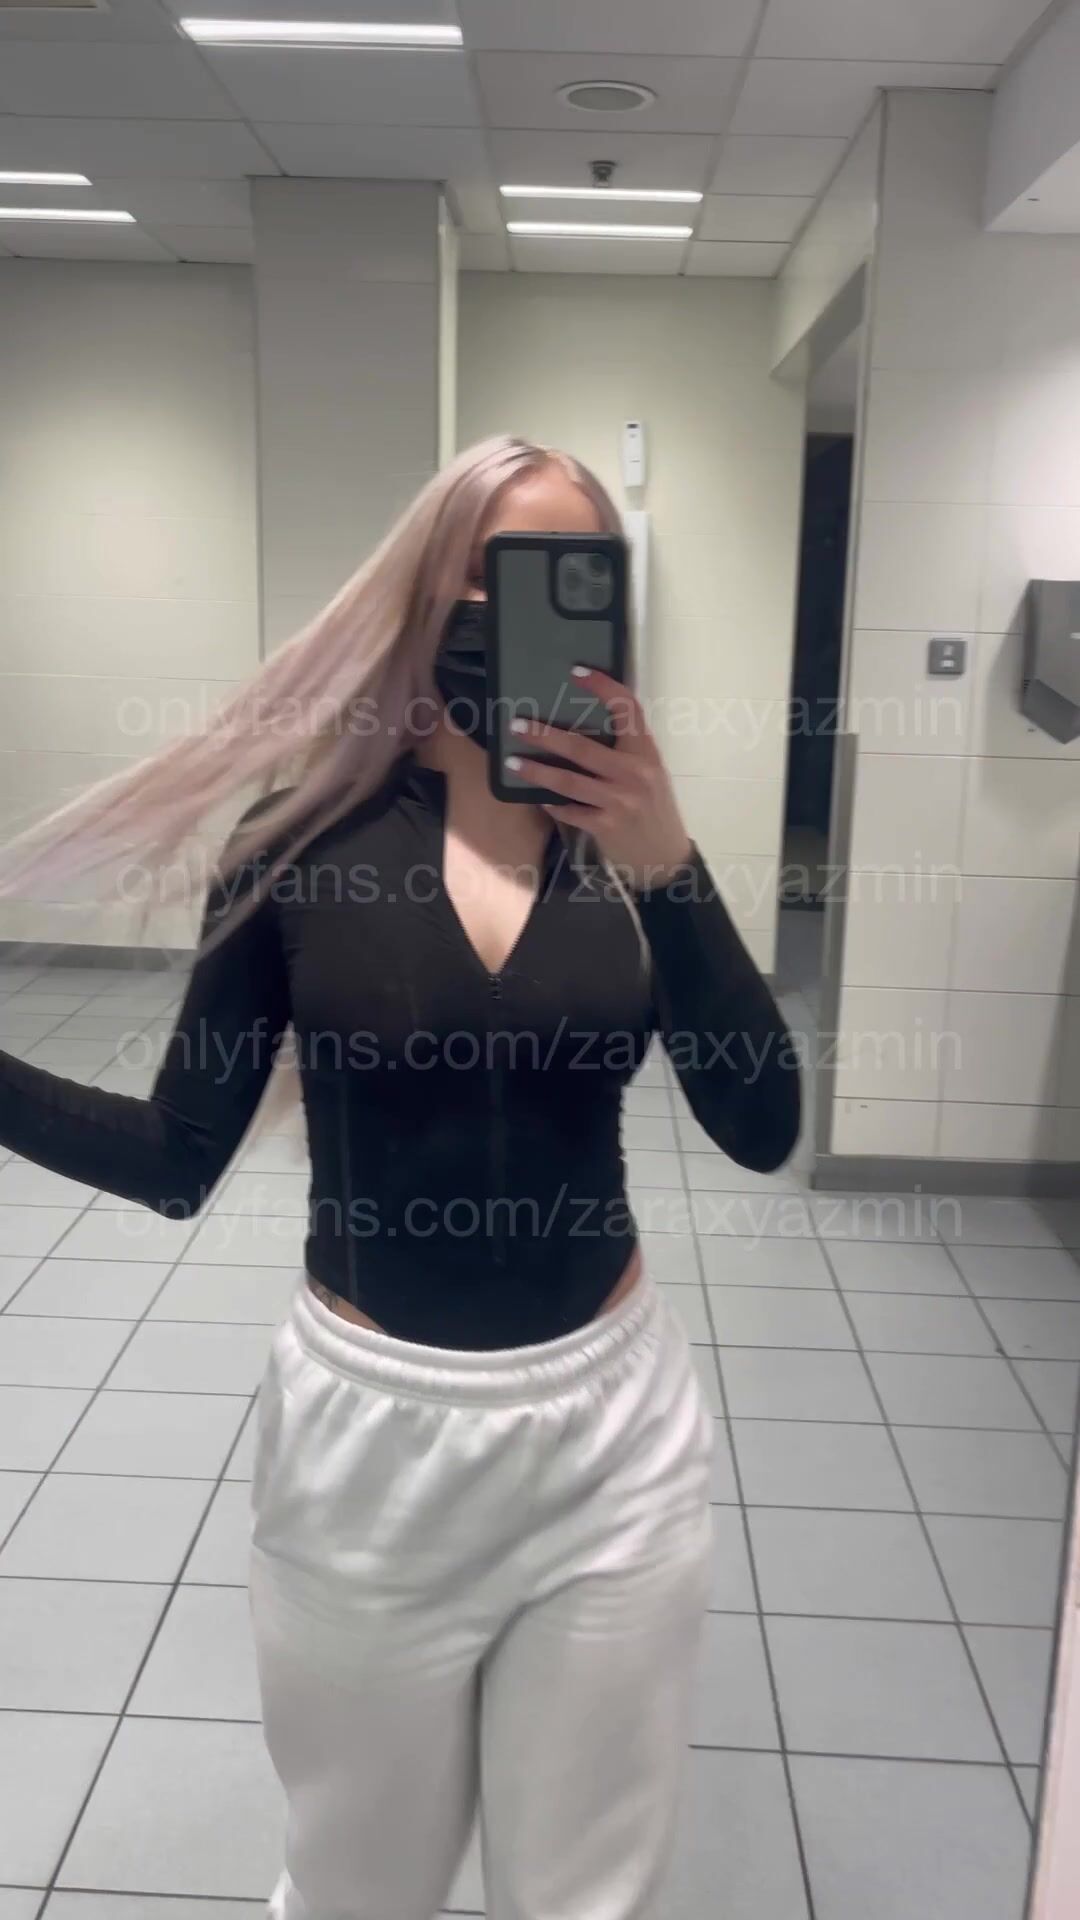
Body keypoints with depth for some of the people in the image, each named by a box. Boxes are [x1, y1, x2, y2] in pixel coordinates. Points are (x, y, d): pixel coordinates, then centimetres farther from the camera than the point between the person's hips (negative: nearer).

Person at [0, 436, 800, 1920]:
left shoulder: (625, 839, -4)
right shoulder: (302, 840, -8)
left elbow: (761, 1130, -14)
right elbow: (175, 1161, -5)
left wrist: (667, 868, -25)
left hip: (611, 1423, 2)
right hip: (367, 1428, -1)